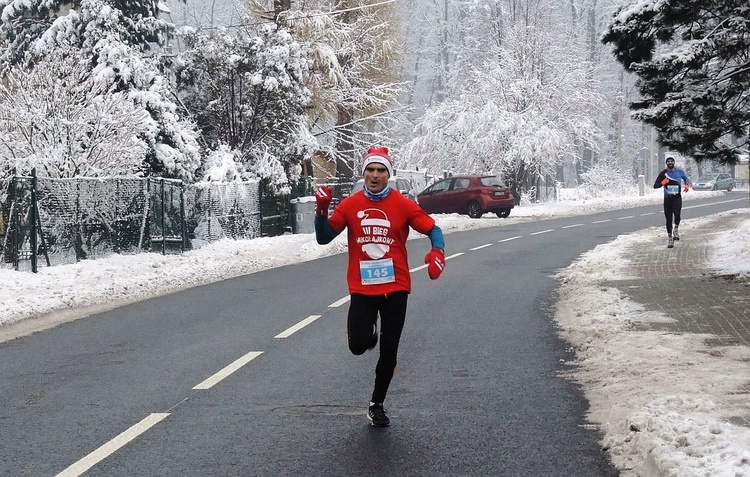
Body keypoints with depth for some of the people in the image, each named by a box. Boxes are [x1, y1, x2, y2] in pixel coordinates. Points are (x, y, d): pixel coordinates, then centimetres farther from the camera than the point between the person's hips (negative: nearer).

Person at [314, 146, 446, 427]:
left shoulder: (403, 205, -2)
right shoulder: (350, 205, 1)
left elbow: (432, 229, -1)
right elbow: (323, 237, 1)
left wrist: (438, 252, -21)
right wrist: (322, 211, -17)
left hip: (395, 288, 0)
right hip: (362, 289, 0)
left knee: (389, 351, 4)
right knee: (358, 346, -14)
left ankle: (377, 404, 23)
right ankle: (368, 333, 25)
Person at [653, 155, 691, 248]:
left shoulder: (679, 171, 1)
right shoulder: (663, 173, 0)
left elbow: (686, 178, 21)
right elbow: (655, 185, 1)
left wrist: (687, 185, 1)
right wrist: (662, 183, -18)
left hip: (677, 198, -1)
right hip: (667, 198, 1)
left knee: (677, 214, -25)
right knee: (668, 219, 2)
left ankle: (676, 229, 3)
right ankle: (670, 238, 14)